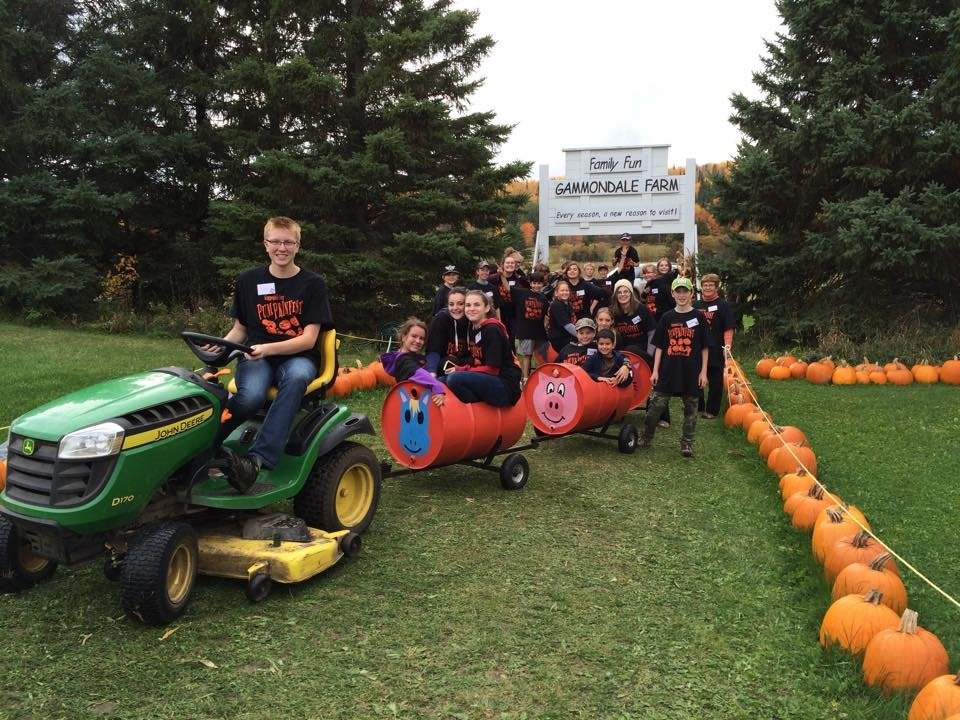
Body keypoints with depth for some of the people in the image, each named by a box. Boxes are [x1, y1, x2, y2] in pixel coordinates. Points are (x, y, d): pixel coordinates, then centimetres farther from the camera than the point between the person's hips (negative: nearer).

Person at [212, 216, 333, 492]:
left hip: (297, 357, -1)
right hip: (256, 357, 1)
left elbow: (308, 339, -8)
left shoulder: (313, 284, 0)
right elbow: (239, 329, 14)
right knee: (251, 396, -36)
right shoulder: (248, 281, 7)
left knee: (296, 377, -40)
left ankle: (257, 459, -44)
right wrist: (220, 346, -8)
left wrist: (268, 348, -24)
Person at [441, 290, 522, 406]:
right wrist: (459, 370, -7)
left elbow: (492, 369, -16)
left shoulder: (492, 330, -13)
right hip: (486, 380, 8)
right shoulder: (473, 329, 11)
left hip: (506, 387, -8)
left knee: (455, 379, -25)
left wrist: (459, 370, -11)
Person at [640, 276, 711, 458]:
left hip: (691, 371, -1)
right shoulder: (667, 317, 4)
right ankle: (645, 438, 14)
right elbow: (659, 346, 6)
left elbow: (705, 347, 2)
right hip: (669, 370, 1)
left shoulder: (698, 317, 0)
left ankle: (687, 443, 19)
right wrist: (655, 371, 1)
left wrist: (703, 371, -3)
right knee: (656, 404, -1)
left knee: (690, 407, 7)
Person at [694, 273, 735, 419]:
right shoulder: (696, 305, 11)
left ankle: (712, 410, 13)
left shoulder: (723, 305, -5)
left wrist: (728, 344, -21)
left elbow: (728, 329, -9)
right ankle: (697, 406, 26)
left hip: (716, 351, -5)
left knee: (715, 382, 3)